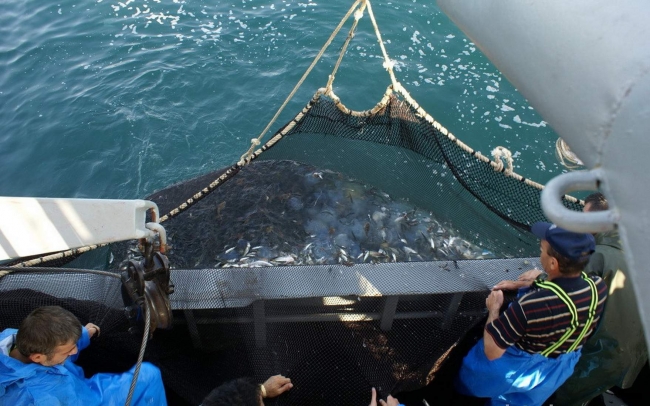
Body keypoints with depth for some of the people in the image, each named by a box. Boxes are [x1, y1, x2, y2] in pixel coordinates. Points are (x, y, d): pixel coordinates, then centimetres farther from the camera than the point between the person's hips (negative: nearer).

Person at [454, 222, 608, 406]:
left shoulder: (530, 304, -43)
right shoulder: (598, 287, -23)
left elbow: (491, 351, -31)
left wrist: (494, 308, -17)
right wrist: (520, 284, 5)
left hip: (518, 369, -5)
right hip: (560, 369, 5)